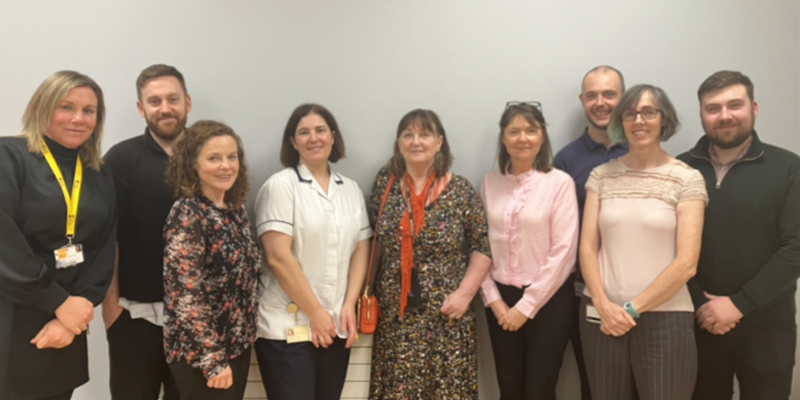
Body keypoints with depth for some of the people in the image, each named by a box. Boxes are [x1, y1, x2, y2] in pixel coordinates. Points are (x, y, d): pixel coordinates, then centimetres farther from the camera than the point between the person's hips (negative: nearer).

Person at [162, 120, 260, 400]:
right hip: (200, 352, -7)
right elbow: (186, 294, -20)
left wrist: (244, 337, 11)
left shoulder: (236, 209, 5)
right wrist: (212, 360, -18)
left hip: (237, 343, 7)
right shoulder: (187, 214, -17)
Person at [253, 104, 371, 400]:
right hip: (287, 327, -5)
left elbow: (361, 251, 9)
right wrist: (315, 312, -12)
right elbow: (278, 257, -13)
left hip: (335, 327, 5)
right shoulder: (280, 186, -6)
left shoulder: (351, 190, 10)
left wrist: (349, 305, -3)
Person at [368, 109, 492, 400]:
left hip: (446, 313, -1)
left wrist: (465, 292, -9)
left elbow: (483, 246, 0)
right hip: (395, 313, 2)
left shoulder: (460, 190, -2)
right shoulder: (385, 183, 4)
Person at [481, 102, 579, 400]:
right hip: (501, 298, 3)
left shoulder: (560, 182, -9)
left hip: (548, 299, -3)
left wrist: (526, 306, -12)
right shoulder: (491, 182, 3)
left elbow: (563, 252, -12)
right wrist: (492, 298, -4)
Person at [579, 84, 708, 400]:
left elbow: (686, 264, -8)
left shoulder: (687, 179, -2)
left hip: (664, 317, -2)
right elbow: (587, 248, 3)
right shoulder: (601, 175, 5)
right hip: (603, 316, 2)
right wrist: (604, 305, -9)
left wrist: (632, 308, -10)